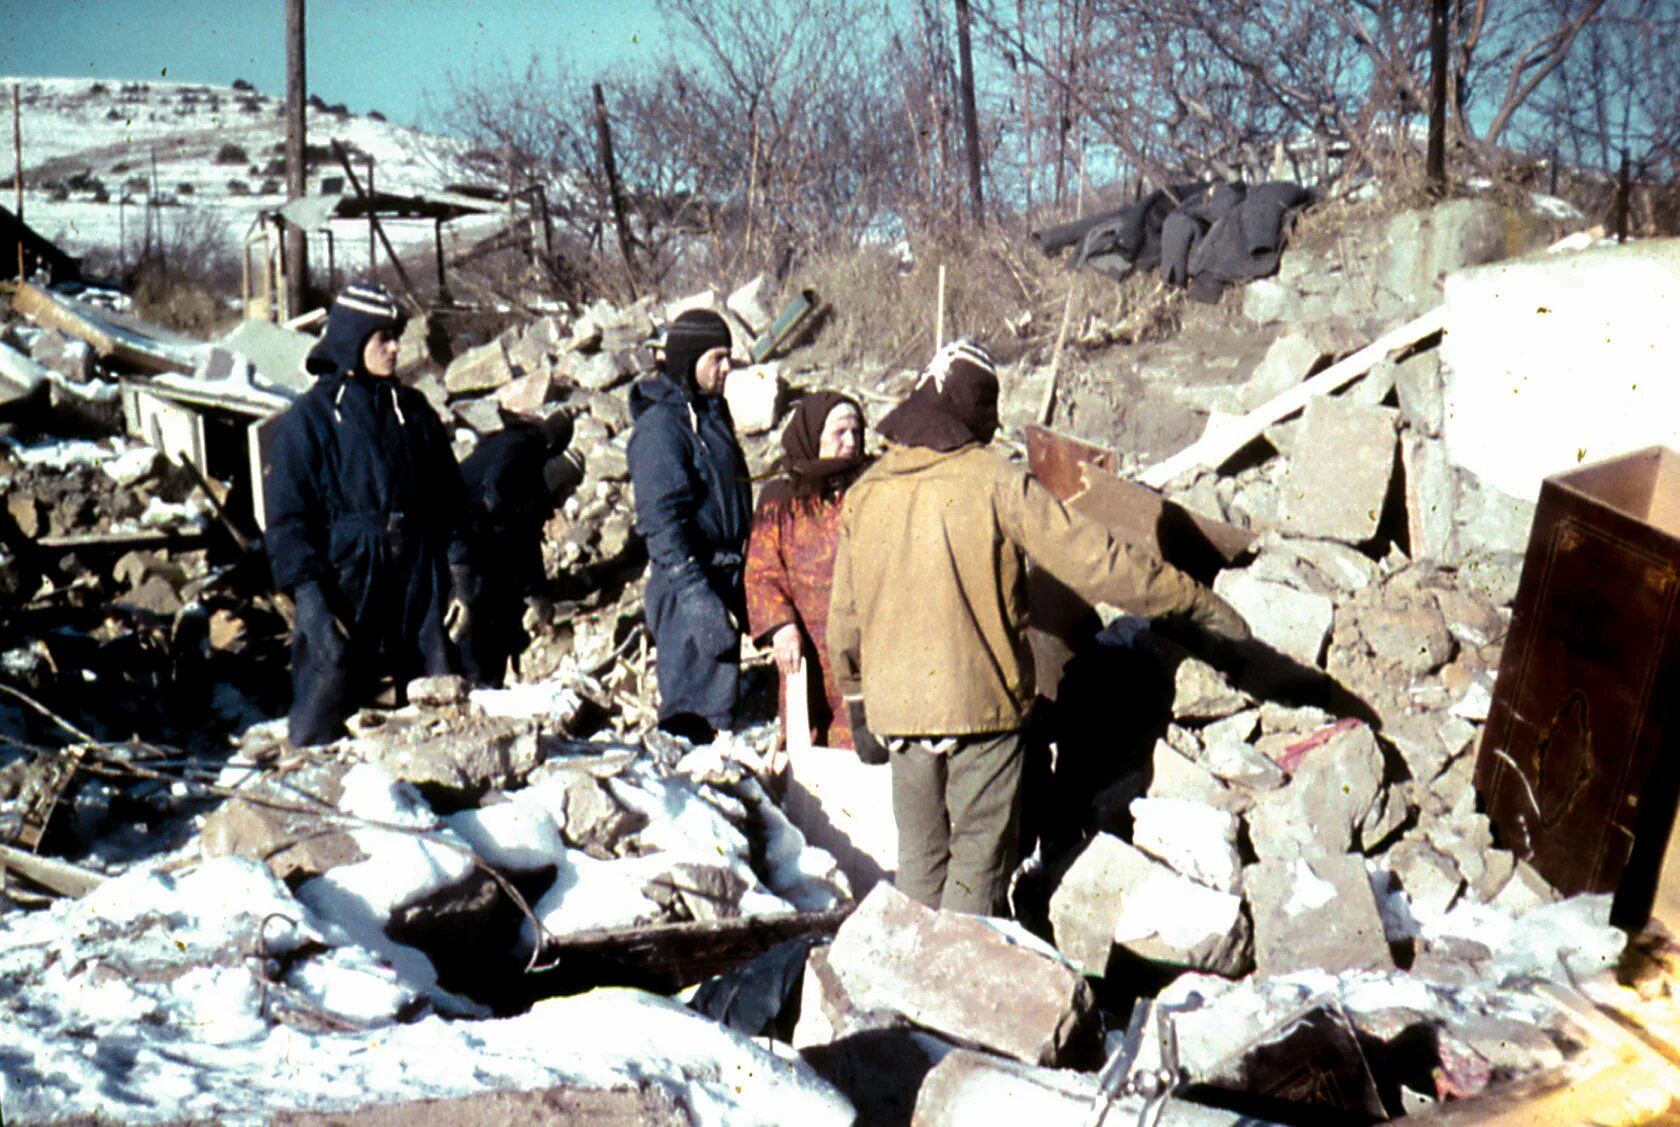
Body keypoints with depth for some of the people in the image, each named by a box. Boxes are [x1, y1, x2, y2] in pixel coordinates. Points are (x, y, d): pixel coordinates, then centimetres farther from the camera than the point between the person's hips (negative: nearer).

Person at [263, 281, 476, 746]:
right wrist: (309, 598, -13)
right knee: (318, 727, -4)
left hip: (417, 587, 4)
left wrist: (460, 575, 6)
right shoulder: (310, 417, -2)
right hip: (342, 583, -4)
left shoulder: (413, 410, 11)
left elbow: (449, 498, 14)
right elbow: (287, 519, -4)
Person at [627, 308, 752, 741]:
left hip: (723, 574, 9)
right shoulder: (661, 423, -14)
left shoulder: (711, 411, 15)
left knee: (720, 690, 16)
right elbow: (661, 518, -20)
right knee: (694, 711, -7)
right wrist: (694, 591, -25)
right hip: (688, 577, -9)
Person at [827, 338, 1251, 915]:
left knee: (921, 853, 18)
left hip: (896, 706, 5)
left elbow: (844, 615, 11)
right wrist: (1196, 601, -5)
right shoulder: (996, 482, -11)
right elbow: (1092, 559, -12)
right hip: (982, 702, -5)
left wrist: (859, 703, 22)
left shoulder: (864, 492, 5)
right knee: (981, 849, 8)